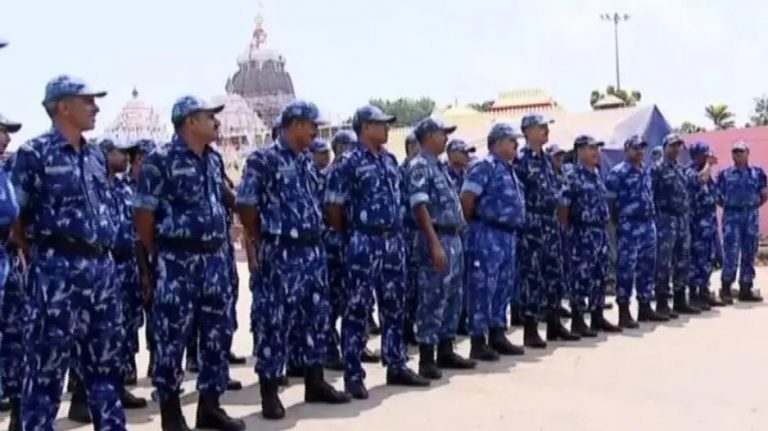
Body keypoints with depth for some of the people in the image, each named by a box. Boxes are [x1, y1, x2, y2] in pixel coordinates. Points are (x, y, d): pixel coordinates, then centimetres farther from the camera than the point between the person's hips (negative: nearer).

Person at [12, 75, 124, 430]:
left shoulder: (94, 155, 14)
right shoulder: (34, 154, -7)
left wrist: (99, 254, 17)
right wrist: (42, 257, 1)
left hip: (101, 267, 7)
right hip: (58, 269, -7)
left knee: (104, 361, 14)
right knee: (47, 364, -1)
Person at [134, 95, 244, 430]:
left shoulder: (214, 159, 12)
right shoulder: (160, 160, -11)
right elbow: (143, 213, -9)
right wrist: (158, 256, -1)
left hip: (215, 259, 7)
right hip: (177, 262, -7)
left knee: (218, 333, 10)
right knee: (172, 337, 1)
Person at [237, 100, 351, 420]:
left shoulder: (307, 160, 13)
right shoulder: (263, 160, -11)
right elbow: (245, 205, -10)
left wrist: (316, 235, 16)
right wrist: (265, 240, 1)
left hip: (313, 250, 8)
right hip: (282, 254, -8)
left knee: (316, 316, 12)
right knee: (275, 321, -1)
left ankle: (315, 382, 24)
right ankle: (269, 391, 8)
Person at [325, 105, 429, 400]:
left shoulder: (390, 160, 13)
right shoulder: (350, 162, -9)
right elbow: (333, 206, -9)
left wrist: (396, 231, 16)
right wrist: (349, 235, 1)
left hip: (394, 240, 7)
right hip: (365, 242, -7)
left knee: (395, 306, 12)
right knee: (357, 310, -2)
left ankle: (397, 367, 23)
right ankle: (353, 375, 5)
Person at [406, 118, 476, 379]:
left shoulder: (439, 166, 19)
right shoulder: (419, 166, -10)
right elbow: (420, 206, -18)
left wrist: (455, 238, 17)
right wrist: (435, 244, -25)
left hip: (454, 239, 9)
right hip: (437, 240, -9)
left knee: (453, 298, 13)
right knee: (433, 300, -6)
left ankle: (445, 351, 22)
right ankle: (427, 358, -1)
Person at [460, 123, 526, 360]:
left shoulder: (508, 169, 18)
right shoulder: (484, 167, -12)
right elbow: (466, 199, -16)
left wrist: (513, 230, 19)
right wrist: (474, 224, -5)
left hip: (508, 235, 10)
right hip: (488, 235, -10)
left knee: (504, 287, 13)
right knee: (482, 288, -6)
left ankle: (497, 336, 22)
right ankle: (478, 341, -2)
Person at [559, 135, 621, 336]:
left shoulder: (597, 175, 15)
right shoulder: (572, 176, -11)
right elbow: (563, 207, -13)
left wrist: (605, 229, 16)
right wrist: (568, 232, -12)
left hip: (600, 232, 8)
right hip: (582, 233, -8)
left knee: (600, 275, 12)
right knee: (580, 276, -4)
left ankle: (597, 317, 21)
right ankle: (577, 321, 2)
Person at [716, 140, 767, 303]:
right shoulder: (725, 174, 2)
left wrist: (753, 206, 4)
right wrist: (729, 206, -1)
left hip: (751, 216, 3)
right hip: (732, 216, -3)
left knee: (749, 253, 6)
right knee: (731, 252, -8)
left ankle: (746, 289, 13)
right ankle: (726, 288, 0)